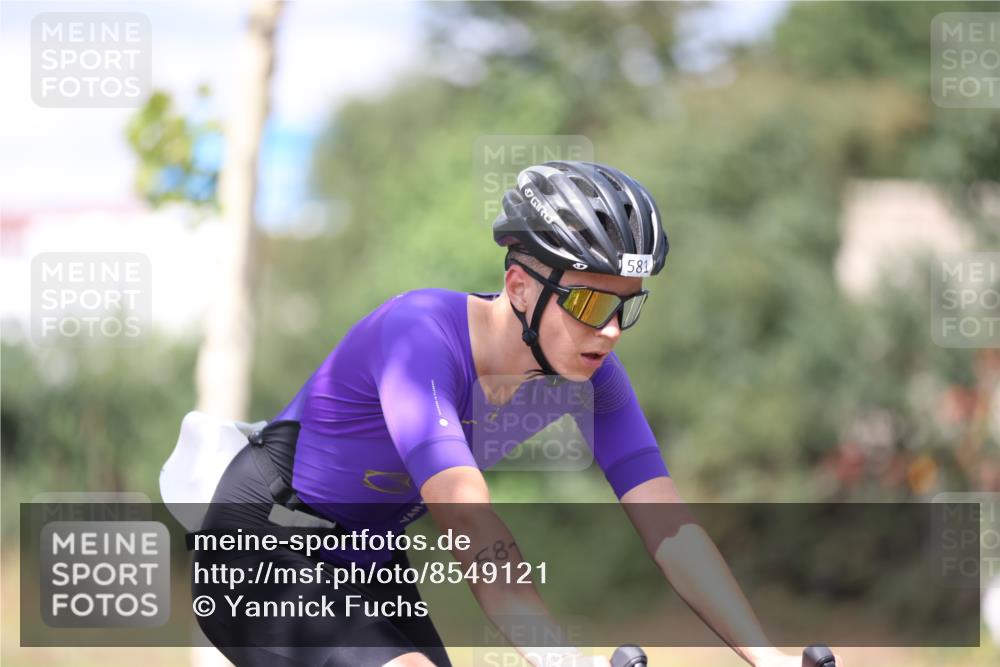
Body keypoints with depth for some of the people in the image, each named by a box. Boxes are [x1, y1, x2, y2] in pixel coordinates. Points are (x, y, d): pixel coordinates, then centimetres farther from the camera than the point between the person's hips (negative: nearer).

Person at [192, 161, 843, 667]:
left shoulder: (585, 368, -12)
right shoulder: (421, 332, -31)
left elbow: (668, 527, -16)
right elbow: (472, 527, -43)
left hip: (368, 566, 7)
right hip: (264, 561, -7)